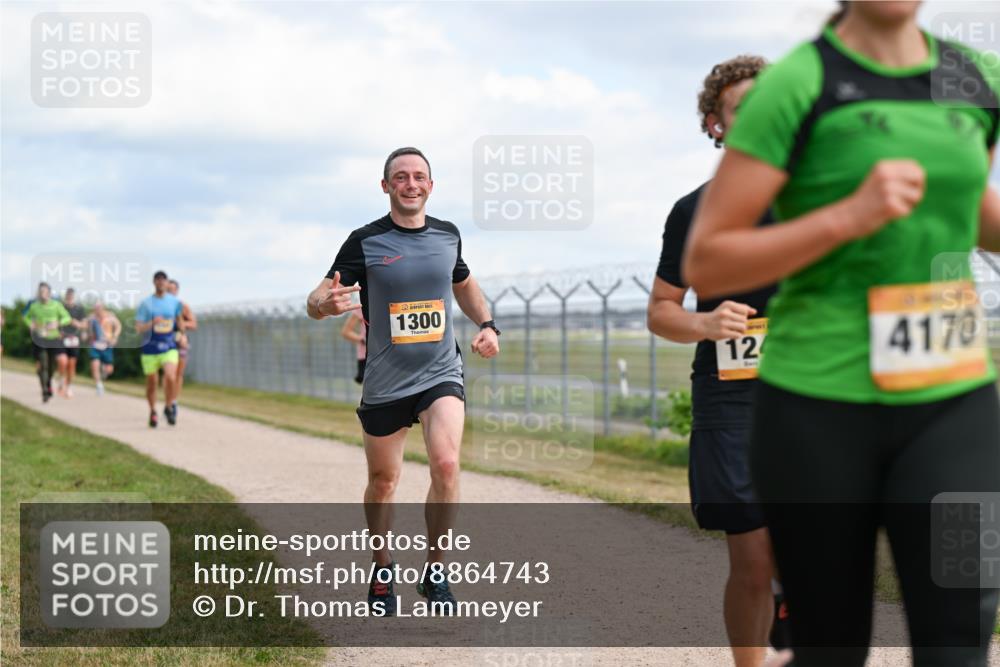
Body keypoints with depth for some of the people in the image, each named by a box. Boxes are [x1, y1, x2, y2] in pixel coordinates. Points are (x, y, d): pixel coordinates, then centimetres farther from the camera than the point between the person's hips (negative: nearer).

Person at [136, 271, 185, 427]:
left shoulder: (174, 302, 5)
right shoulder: (146, 303, -4)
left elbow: (179, 319, 24)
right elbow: (138, 328, -8)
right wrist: (152, 323, -24)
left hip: (169, 348, 1)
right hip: (150, 348, -1)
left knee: (171, 377, -20)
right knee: (151, 382, 6)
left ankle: (168, 407, 1)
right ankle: (153, 412, 26)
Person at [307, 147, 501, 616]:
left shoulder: (447, 235, 4)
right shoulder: (365, 241, -8)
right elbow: (316, 302, -11)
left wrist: (486, 324, 8)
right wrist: (326, 303, -35)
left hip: (441, 374, 1)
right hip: (384, 383, -1)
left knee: (446, 464, -20)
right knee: (383, 481, 10)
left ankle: (435, 572, -4)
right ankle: (382, 569, 34)